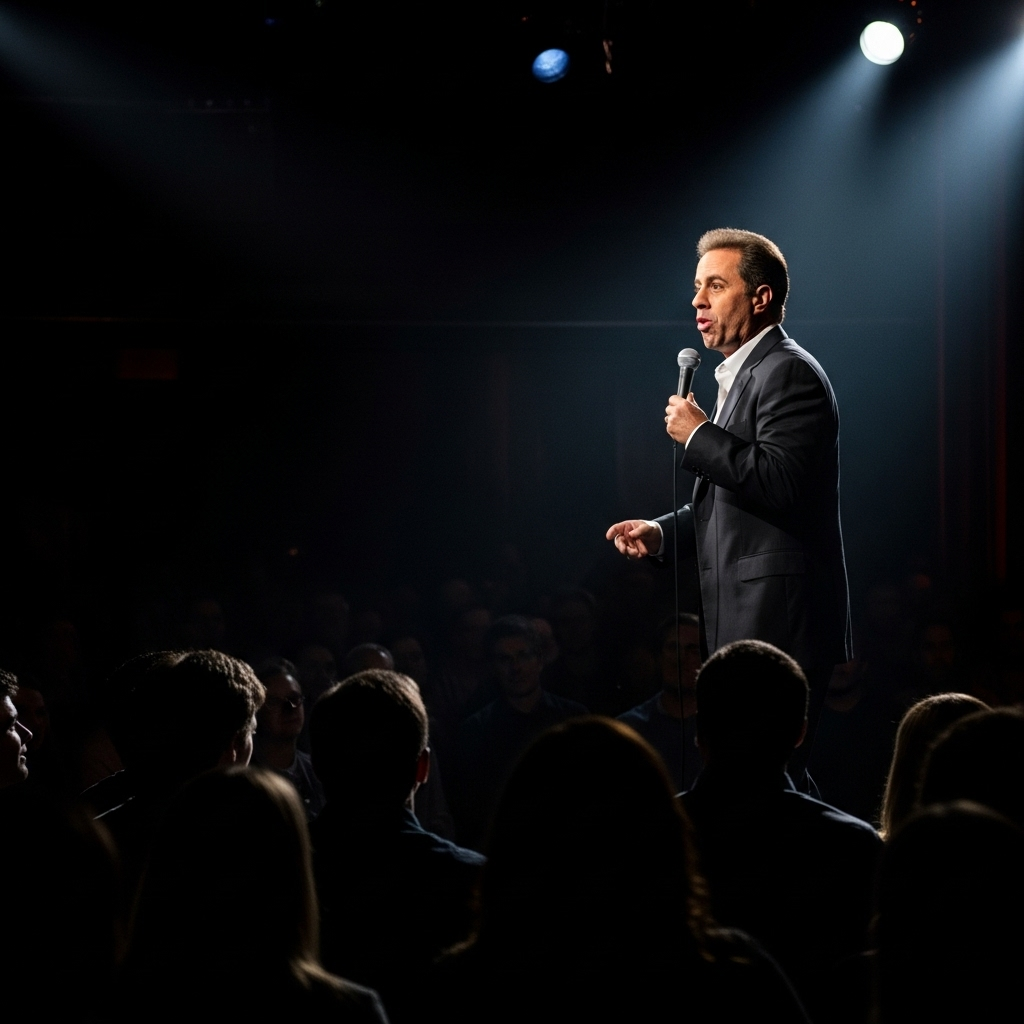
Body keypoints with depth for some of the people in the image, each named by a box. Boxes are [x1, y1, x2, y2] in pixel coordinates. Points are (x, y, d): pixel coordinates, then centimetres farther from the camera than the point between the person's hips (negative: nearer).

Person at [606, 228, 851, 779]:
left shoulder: (788, 372, -11)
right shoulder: (741, 375, 22)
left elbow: (780, 483, -24)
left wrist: (699, 436, -15)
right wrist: (662, 532, 11)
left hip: (776, 621, -11)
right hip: (743, 623, 11)